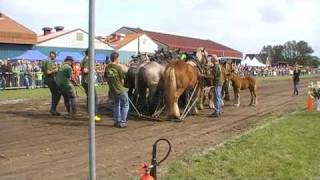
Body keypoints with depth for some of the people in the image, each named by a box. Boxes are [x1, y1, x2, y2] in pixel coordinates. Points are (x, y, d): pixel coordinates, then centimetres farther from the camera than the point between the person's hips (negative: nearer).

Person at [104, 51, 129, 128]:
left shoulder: (107, 68, 1)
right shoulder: (118, 67, -15)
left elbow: (106, 78, 8)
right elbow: (122, 80, -9)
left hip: (112, 90, 6)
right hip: (120, 90, -6)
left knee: (116, 105, 22)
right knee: (125, 105, 9)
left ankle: (117, 121, 26)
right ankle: (122, 122, 8)